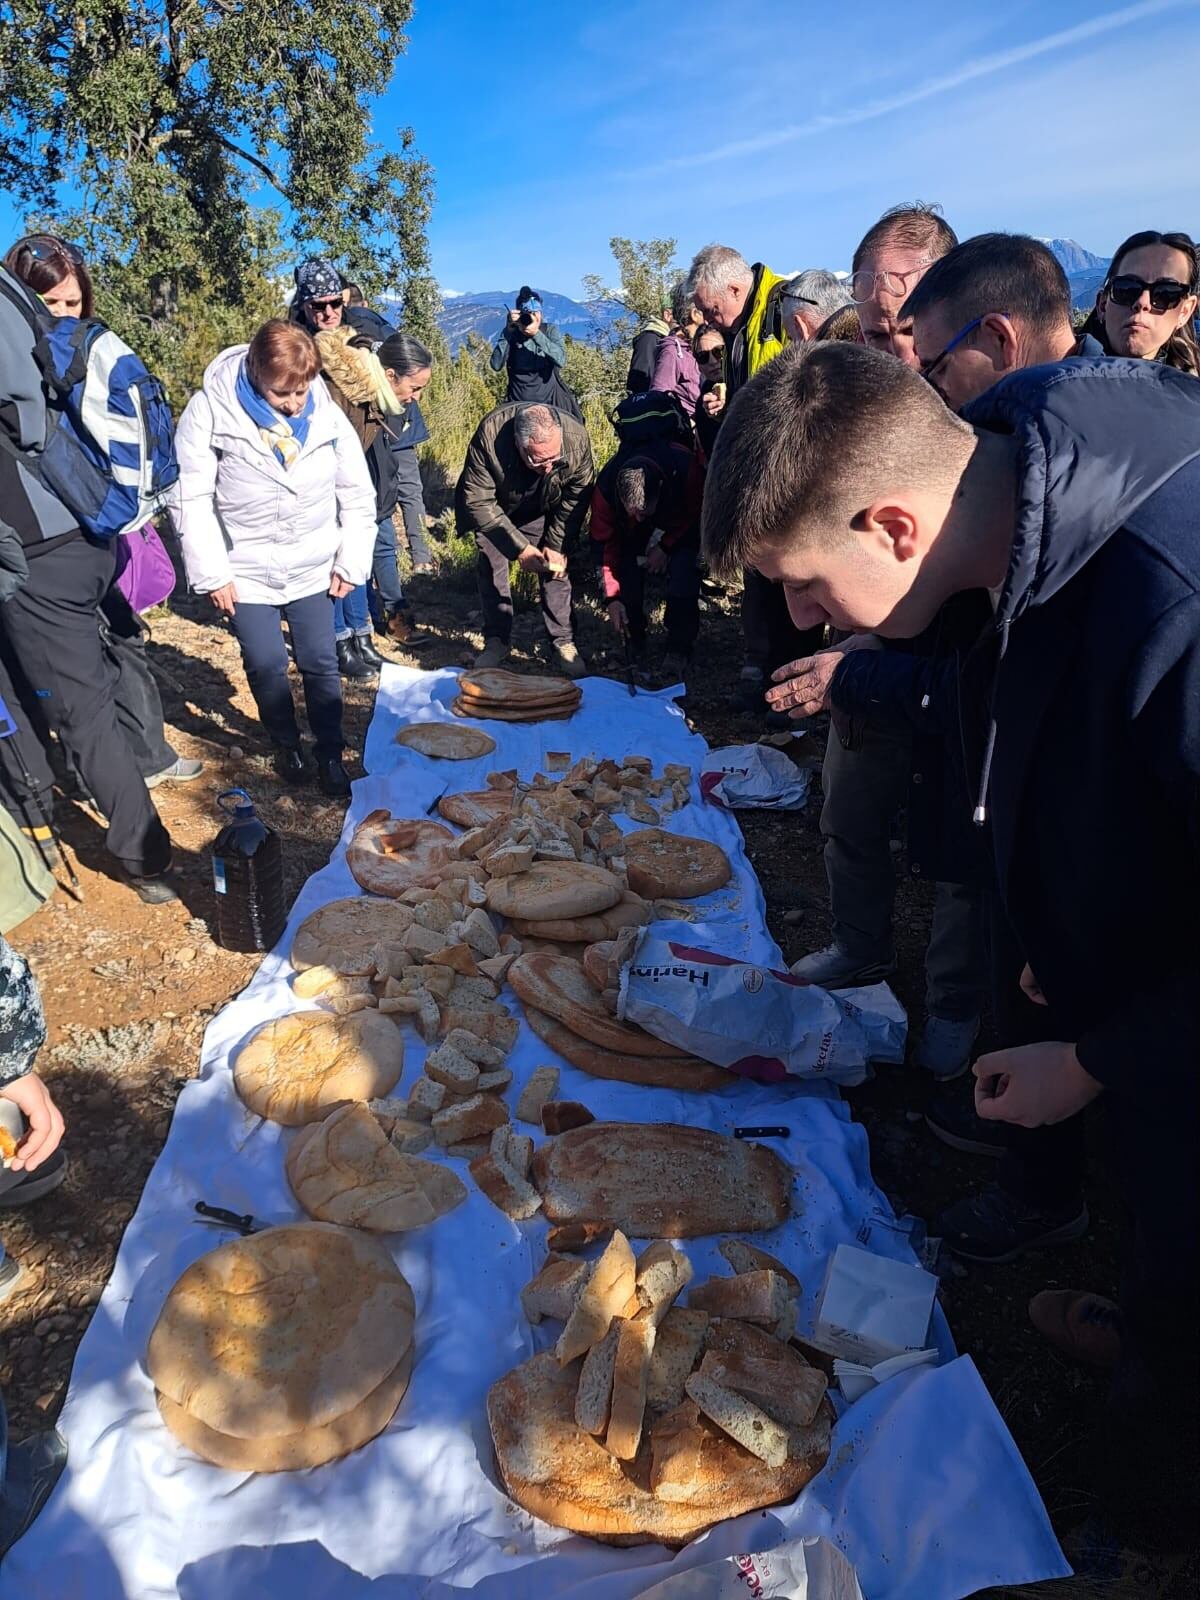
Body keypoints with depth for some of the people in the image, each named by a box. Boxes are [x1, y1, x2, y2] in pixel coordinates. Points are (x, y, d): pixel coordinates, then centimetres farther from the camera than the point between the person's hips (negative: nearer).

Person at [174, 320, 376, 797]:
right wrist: (211, 574, -12)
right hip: (245, 571, -1)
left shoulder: (326, 412, -8)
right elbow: (193, 499, -11)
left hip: (313, 567, 1)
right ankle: (286, 744, 30)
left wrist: (351, 560, 0)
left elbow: (357, 493, 2)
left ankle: (330, 752, 23)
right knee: (266, 666, 6)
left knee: (320, 663, 7)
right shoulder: (210, 409, -15)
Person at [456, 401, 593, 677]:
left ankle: (563, 642, 4)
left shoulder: (576, 438, -34)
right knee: (491, 566, -4)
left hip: (542, 511, 1)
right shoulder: (489, 438, -41)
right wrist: (519, 547, -34)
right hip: (494, 507, -1)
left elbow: (577, 496, -16)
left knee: (555, 566, -7)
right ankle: (496, 640, 10)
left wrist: (556, 544, -18)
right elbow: (478, 501, -31)